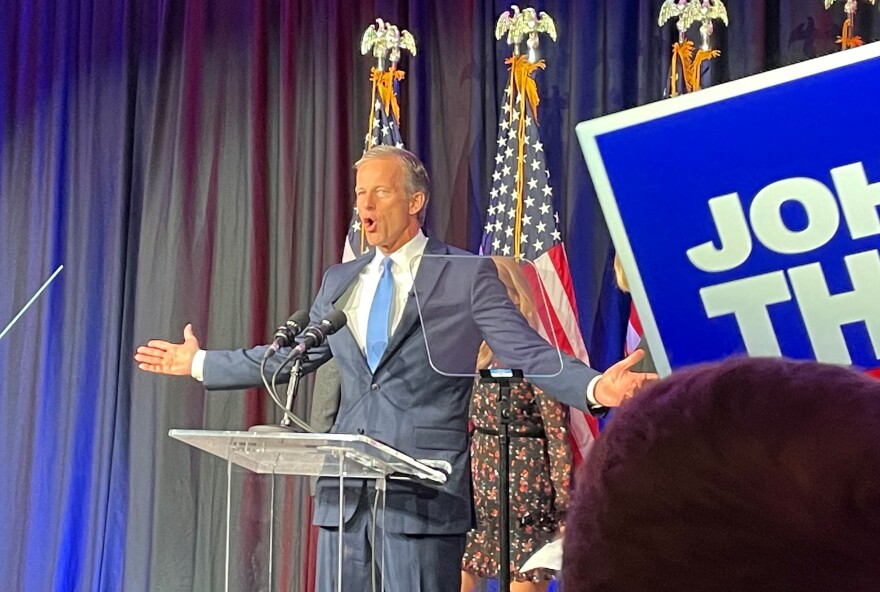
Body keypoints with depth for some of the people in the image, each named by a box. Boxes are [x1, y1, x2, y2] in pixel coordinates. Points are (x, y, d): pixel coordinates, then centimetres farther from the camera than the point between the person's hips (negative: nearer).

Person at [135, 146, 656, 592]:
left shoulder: (467, 275, -2)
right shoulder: (340, 280, 15)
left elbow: (529, 352, -8)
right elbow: (290, 356, 23)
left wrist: (596, 387, -25)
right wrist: (199, 364, 26)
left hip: (425, 492, -5)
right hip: (345, 492, 6)